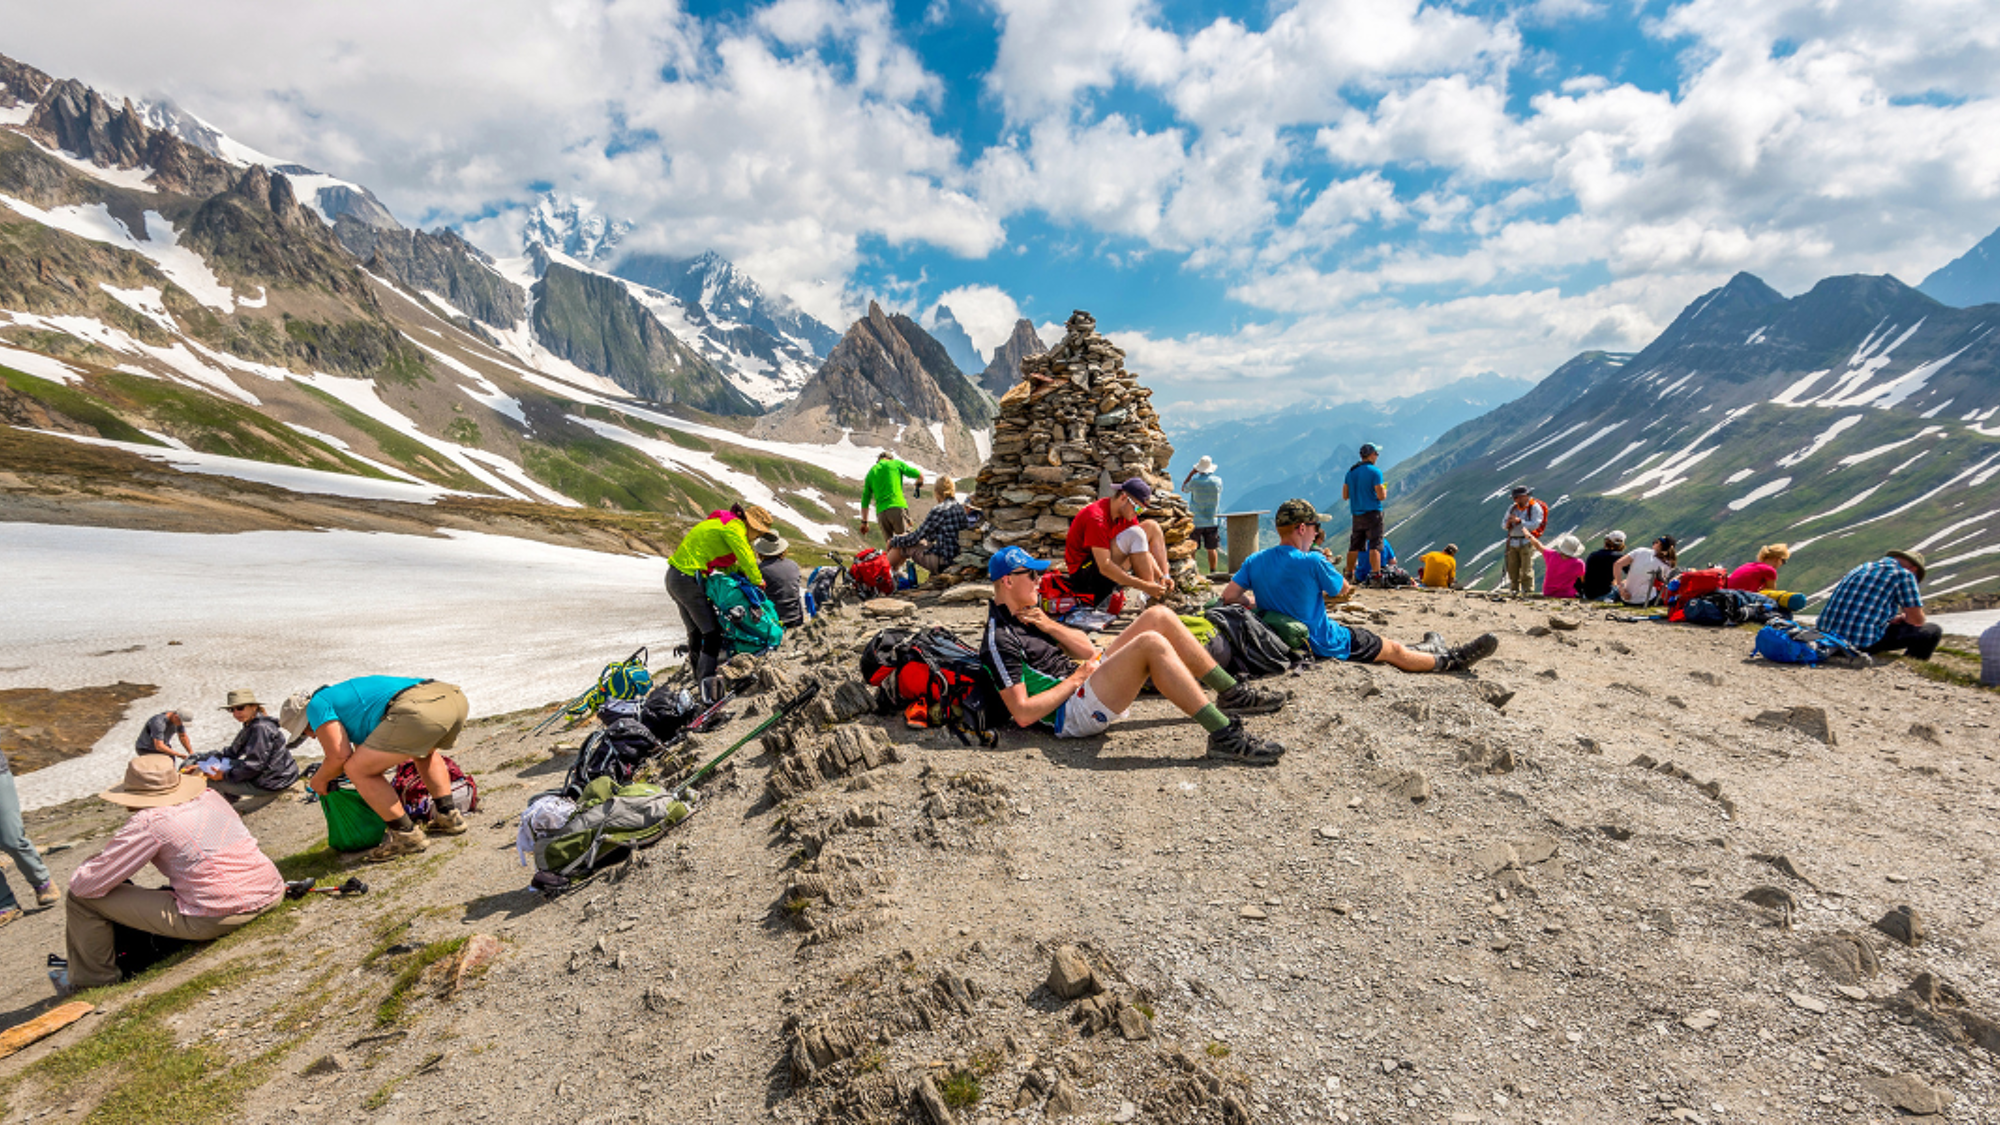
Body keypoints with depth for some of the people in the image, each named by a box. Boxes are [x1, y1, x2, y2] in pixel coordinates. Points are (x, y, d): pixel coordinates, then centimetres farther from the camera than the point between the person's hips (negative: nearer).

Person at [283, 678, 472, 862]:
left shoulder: (317, 705, 16)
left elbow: (339, 757, 9)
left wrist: (319, 780, 29)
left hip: (418, 710, -10)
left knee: (356, 770, 3)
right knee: (425, 752, 39)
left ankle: (407, 835, 7)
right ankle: (449, 816, 31)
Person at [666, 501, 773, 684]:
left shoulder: (723, 524, 18)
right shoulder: (734, 527, -12)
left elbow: (723, 562, 21)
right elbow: (746, 557, -14)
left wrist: (741, 571, 6)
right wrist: (757, 580, 1)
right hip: (688, 579, -10)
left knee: (696, 632, 16)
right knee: (712, 632, -3)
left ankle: (697, 678, 24)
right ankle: (706, 683, -3)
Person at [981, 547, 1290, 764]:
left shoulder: (1027, 614, 16)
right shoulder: (1000, 640, -15)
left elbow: (1088, 650, 17)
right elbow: (1023, 714, -22)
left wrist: (1049, 625, 0)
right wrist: (1075, 679, -14)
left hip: (1088, 680, 10)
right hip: (1072, 712, -10)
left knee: (1159, 616, 2)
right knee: (1151, 644, -29)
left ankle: (1231, 693, 7)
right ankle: (1225, 737, -29)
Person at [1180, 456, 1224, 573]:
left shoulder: (1194, 481, -12)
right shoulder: (1218, 480, -3)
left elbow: (1184, 489, 8)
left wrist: (1191, 473, 8)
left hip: (1195, 521, -3)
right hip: (1211, 521, 3)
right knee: (1211, 549, 9)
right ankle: (1213, 572, 13)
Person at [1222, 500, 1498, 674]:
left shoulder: (1254, 561, -7)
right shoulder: (1312, 561, -22)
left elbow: (1228, 596, -9)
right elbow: (1343, 589, -5)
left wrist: (1253, 602, 7)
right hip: (1322, 645, -8)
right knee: (1393, 650, 11)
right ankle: (1451, 661, 30)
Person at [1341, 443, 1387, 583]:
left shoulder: (1351, 471, 8)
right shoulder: (1375, 471, -9)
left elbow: (1345, 496, 10)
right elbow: (1381, 496, -13)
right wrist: (1385, 491, 8)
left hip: (1356, 514, 6)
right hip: (1372, 512, -6)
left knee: (1354, 546, 12)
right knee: (1375, 545, -6)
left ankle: (1349, 575, 16)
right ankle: (1376, 574, -12)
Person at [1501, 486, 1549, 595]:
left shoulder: (1535, 508, -3)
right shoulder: (1512, 507, 15)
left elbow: (1534, 525, -14)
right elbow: (1503, 525, 13)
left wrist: (1519, 521, -21)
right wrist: (1507, 523, -9)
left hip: (1526, 542, -6)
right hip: (1513, 542, 6)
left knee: (1526, 569, -7)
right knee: (1512, 568, 5)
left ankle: (1528, 591, -3)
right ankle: (1514, 589, 12)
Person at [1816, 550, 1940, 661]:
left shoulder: (1863, 567, 21)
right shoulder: (1903, 574, 2)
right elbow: (1917, 620, 4)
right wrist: (1901, 618, 27)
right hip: (1862, 643, -8)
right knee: (1933, 631, 10)